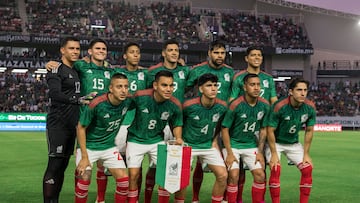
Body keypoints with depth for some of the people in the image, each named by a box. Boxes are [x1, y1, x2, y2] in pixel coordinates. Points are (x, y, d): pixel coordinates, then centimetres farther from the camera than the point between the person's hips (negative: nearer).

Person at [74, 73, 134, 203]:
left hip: (109, 147, 4)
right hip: (89, 146, -4)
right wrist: (84, 157, -18)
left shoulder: (128, 101, -13)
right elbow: (81, 128, -17)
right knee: (85, 179, -15)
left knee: (124, 179, -5)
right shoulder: (96, 104, -27)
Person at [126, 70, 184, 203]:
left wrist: (178, 138, -16)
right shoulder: (140, 97, -23)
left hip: (157, 141, 2)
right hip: (136, 140, -2)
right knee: (133, 175, -3)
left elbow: (177, 125, 3)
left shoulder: (175, 105, -16)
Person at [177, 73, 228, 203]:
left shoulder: (222, 106, -11)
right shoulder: (189, 105, -21)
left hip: (209, 145, 3)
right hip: (188, 145, -3)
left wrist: (215, 140, 8)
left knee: (223, 175, -5)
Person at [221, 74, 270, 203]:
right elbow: (225, 129, -13)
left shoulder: (265, 105, -6)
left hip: (251, 145, 4)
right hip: (233, 144, -4)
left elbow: (263, 129, 5)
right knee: (234, 175, -16)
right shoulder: (235, 105, -19)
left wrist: (260, 152, 1)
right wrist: (229, 153, -16)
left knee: (260, 175, -4)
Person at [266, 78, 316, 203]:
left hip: (294, 143, 4)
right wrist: (274, 154, -20)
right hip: (276, 142, -4)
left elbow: (309, 131, -2)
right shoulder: (279, 106, -27)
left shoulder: (310, 107, -14)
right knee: (275, 170, -22)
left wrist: (306, 154, -3)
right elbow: (270, 130, -20)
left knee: (307, 169, -7)